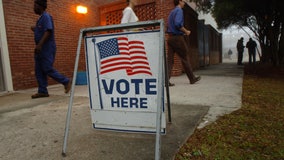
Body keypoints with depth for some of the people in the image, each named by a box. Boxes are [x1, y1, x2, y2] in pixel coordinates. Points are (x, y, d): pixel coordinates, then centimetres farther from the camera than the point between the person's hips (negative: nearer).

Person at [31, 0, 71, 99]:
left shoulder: (46, 16, -9)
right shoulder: (41, 18, 21)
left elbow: (48, 31, -23)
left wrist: (39, 44, -30)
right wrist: (35, 30, 20)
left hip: (47, 49, -10)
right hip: (41, 49, 10)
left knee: (48, 69, -11)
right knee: (39, 71, 4)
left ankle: (66, 82, 1)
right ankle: (42, 91, 6)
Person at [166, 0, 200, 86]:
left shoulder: (172, 12, 20)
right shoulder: (179, 10, -7)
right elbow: (178, 24, -23)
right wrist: (186, 31, -9)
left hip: (170, 37, 8)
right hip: (178, 38, -8)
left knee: (169, 59, 1)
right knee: (185, 58, 3)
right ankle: (192, 78, 16)